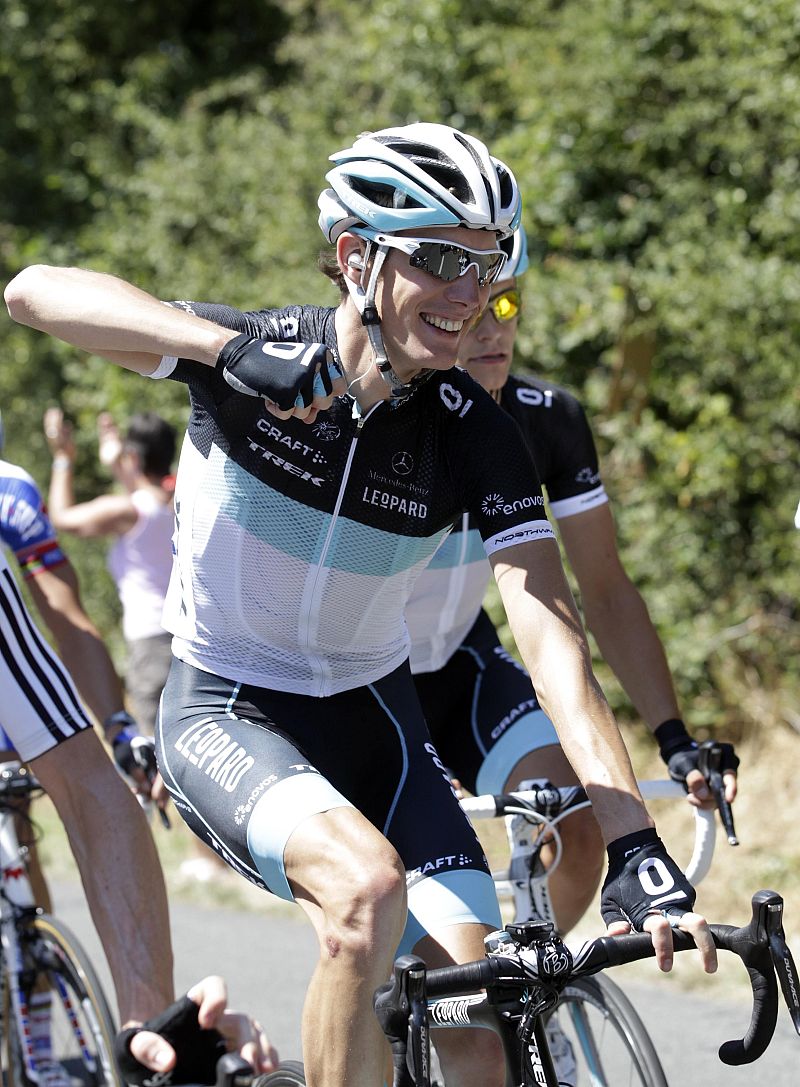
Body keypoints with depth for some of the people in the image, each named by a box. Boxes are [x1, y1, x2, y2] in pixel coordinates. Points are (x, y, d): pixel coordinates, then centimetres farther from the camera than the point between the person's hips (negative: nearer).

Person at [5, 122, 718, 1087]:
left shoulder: (474, 434, -14)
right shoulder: (255, 361, -19)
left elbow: (548, 627, -24)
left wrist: (636, 848, -35)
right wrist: (228, 346, -46)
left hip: (368, 719, 3)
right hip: (225, 713, -3)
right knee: (368, 889, -34)